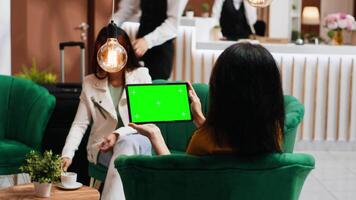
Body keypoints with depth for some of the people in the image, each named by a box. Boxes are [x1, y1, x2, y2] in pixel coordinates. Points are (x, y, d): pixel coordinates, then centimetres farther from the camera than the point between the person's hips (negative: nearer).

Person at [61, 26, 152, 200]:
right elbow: (79, 124, 2)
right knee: (126, 161, -34)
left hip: (137, 142, 0)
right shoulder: (90, 83, 6)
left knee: (128, 144, -37)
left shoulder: (141, 75, 1)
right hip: (103, 147, 1)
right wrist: (67, 154, -15)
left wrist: (118, 134, -20)